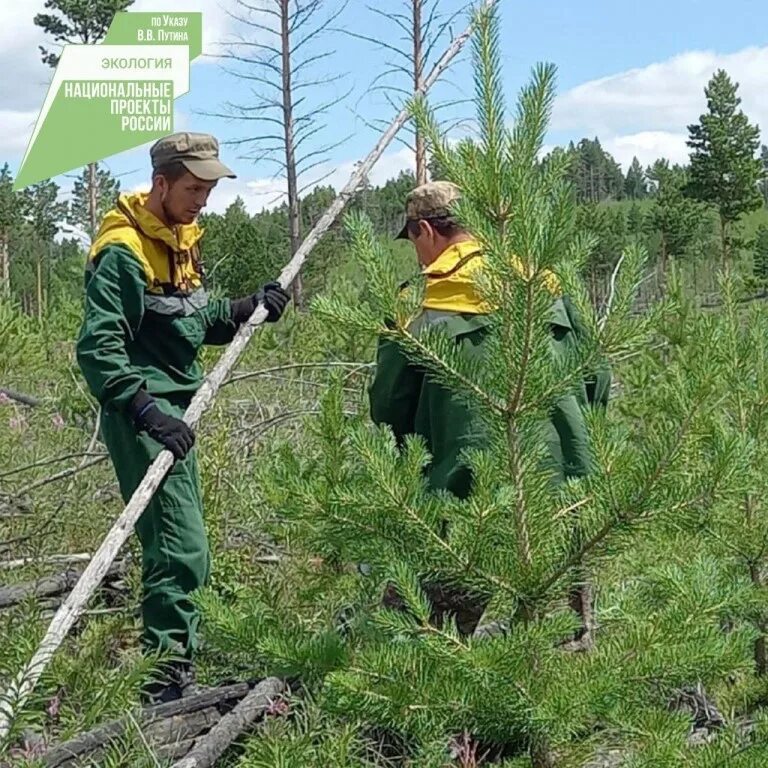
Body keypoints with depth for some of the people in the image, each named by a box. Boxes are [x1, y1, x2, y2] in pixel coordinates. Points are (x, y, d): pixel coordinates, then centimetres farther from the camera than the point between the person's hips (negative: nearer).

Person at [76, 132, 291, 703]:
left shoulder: (182, 238, 13)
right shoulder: (124, 252, -17)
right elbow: (98, 346, -23)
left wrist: (246, 309, 4)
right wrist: (145, 408, -31)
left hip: (175, 408, 10)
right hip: (142, 416, -10)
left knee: (176, 542, 17)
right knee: (182, 549, -12)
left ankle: (170, 662, 30)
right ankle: (169, 679, -5)